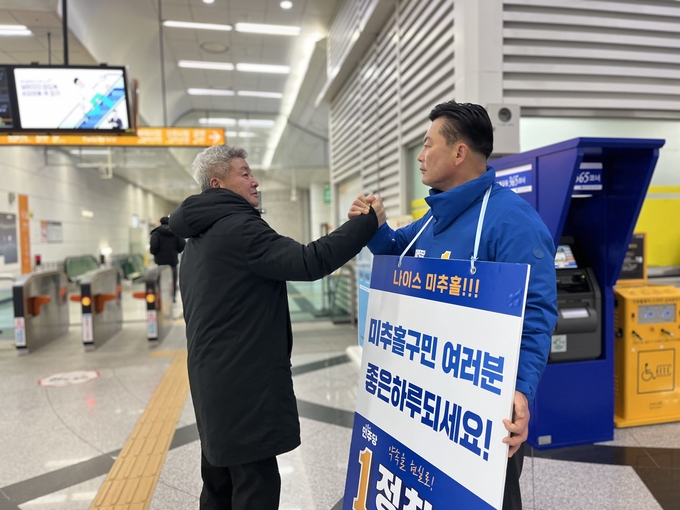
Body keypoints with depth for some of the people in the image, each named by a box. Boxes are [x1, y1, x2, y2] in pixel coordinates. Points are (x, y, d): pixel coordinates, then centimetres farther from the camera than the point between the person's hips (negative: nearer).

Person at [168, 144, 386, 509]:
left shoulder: (201, 236, 15)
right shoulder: (237, 228, -17)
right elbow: (308, 262, -26)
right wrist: (369, 221, -19)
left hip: (215, 376, 10)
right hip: (243, 381, -10)